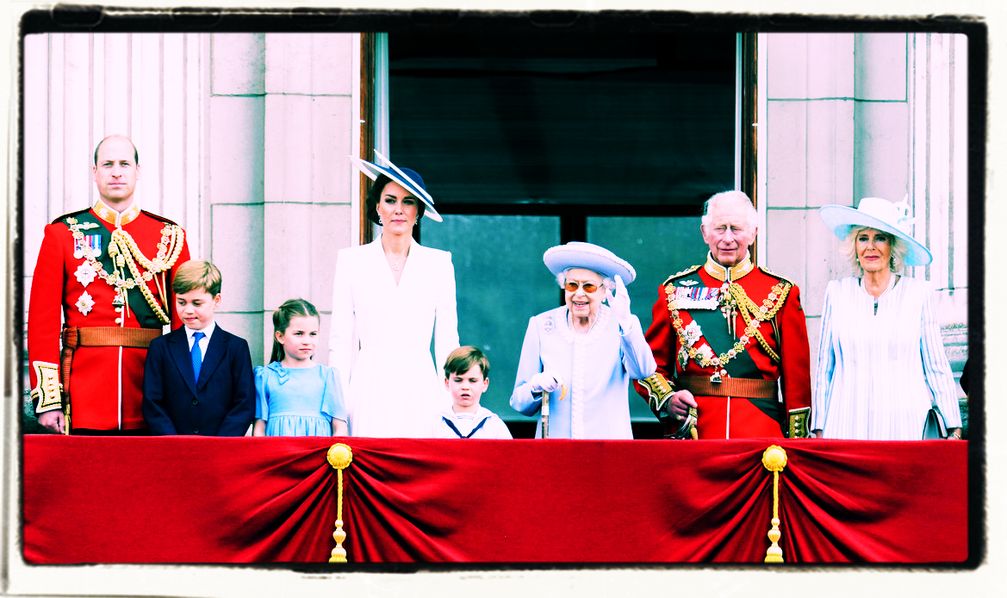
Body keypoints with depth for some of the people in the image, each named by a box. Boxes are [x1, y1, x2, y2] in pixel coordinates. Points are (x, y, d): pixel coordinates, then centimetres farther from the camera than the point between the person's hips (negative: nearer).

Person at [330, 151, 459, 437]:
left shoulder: (439, 264, 9)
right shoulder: (351, 261, 7)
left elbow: (447, 342, 8)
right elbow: (341, 341, 6)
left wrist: (451, 406, 2)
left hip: (420, 392, 1)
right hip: (369, 392, 0)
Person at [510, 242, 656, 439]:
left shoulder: (620, 326, 5)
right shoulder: (540, 326, 7)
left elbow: (642, 371, -16)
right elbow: (519, 402, 9)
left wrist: (625, 322, -28)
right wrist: (537, 386, -12)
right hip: (554, 444, 1)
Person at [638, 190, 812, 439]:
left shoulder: (781, 293, 6)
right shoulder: (675, 291, 8)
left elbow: (797, 376, 5)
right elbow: (652, 365, 12)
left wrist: (796, 446, 0)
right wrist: (667, 399, -9)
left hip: (763, 438, 0)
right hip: (692, 435, 0)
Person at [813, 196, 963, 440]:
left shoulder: (917, 293, 5)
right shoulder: (837, 292, 8)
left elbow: (937, 367, 7)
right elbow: (824, 367, 12)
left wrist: (953, 429, 3)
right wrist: (820, 429, 9)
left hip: (906, 427, -1)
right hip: (848, 426, 1)